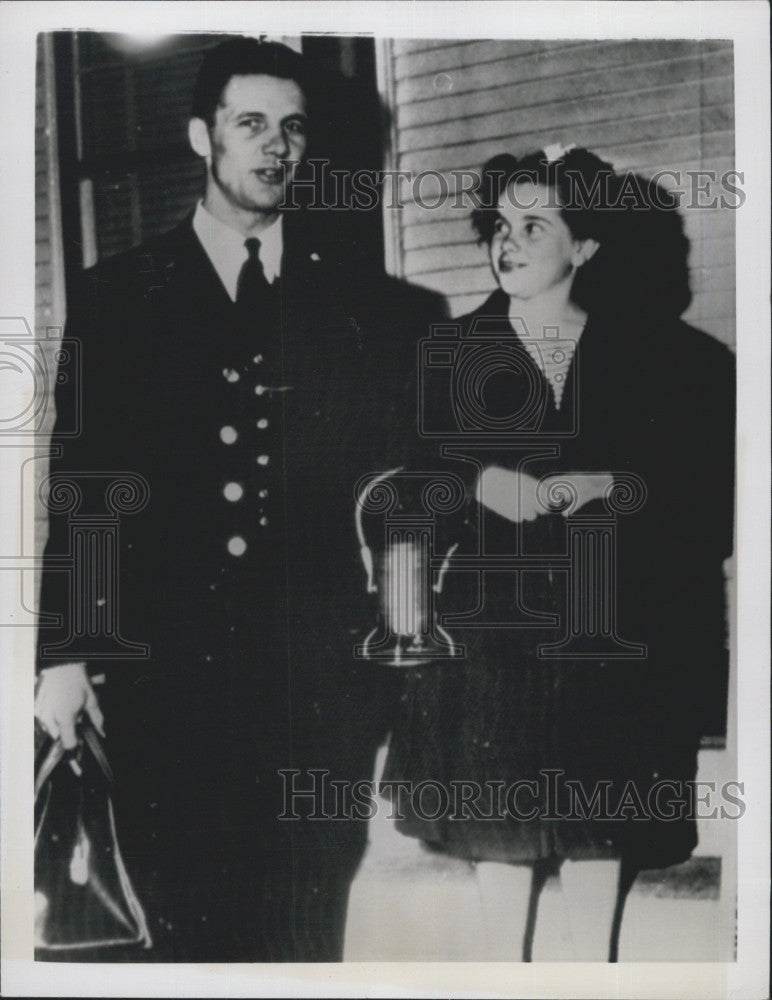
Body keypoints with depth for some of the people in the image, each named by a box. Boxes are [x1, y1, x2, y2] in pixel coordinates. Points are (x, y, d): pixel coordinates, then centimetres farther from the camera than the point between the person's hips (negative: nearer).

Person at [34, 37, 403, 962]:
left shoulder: (353, 293, 7)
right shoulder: (117, 296, 6)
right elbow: (78, 487, 4)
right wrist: (63, 654, 0)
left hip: (320, 673, 1)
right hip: (169, 671, 0)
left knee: (308, 935, 9)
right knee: (192, 930, 9)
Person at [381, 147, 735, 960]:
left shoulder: (649, 352, 3)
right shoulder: (456, 351, 4)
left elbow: (707, 480, 0)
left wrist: (608, 485, -15)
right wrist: (480, 482, -15)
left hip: (608, 622, 0)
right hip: (492, 616, 0)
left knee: (599, 816, 9)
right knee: (500, 814, 6)